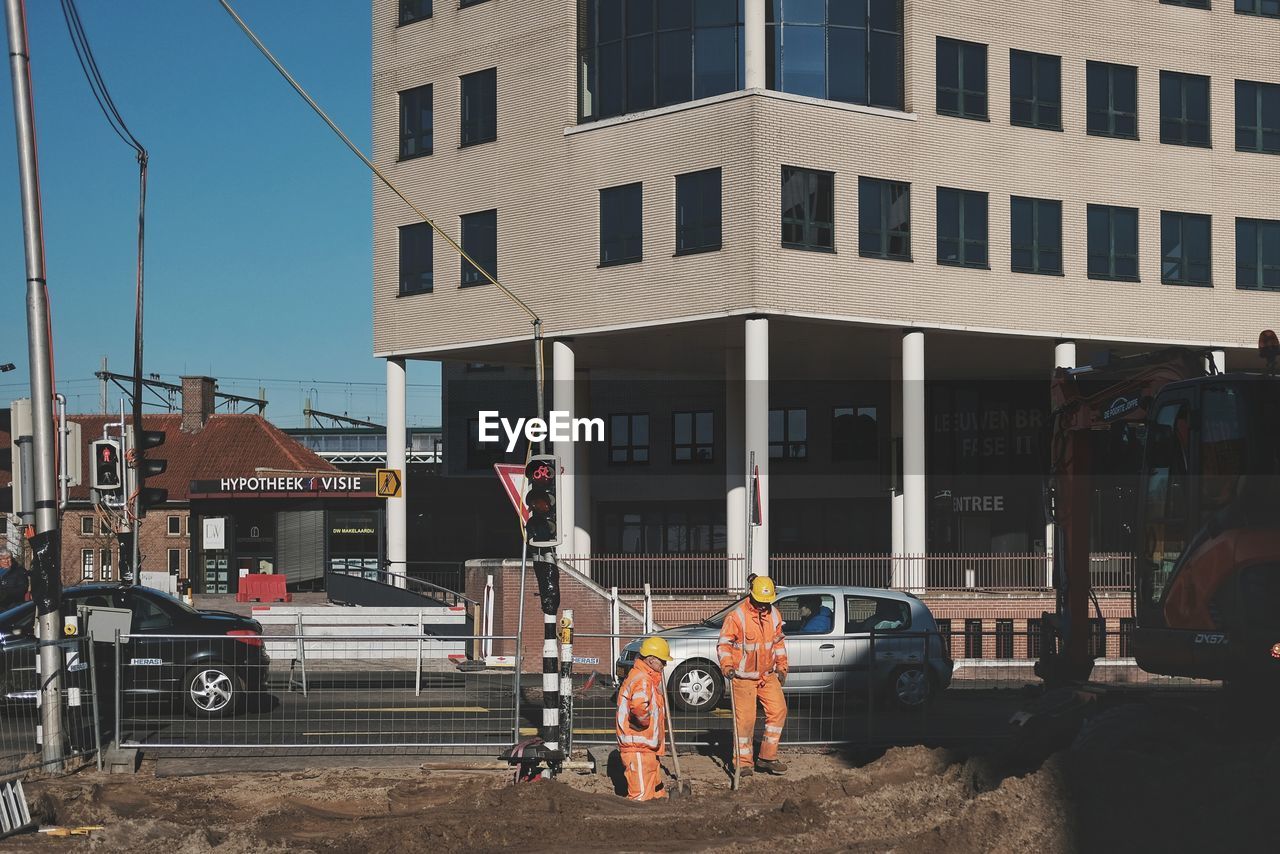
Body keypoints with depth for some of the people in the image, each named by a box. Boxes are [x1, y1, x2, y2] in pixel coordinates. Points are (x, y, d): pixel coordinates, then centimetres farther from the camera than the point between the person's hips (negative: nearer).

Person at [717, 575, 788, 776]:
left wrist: (781, 667, 13)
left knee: (778, 710, -2)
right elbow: (724, 643, -13)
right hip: (743, 677, -5)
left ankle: (767, 757, 8)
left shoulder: (774, 615, 4)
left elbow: (779, 641, 17)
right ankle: (743, 762, 6)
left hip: (768, 675, 5)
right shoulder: (737, 616, -14)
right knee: (745, 719, -5)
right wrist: (727, 665, -27)